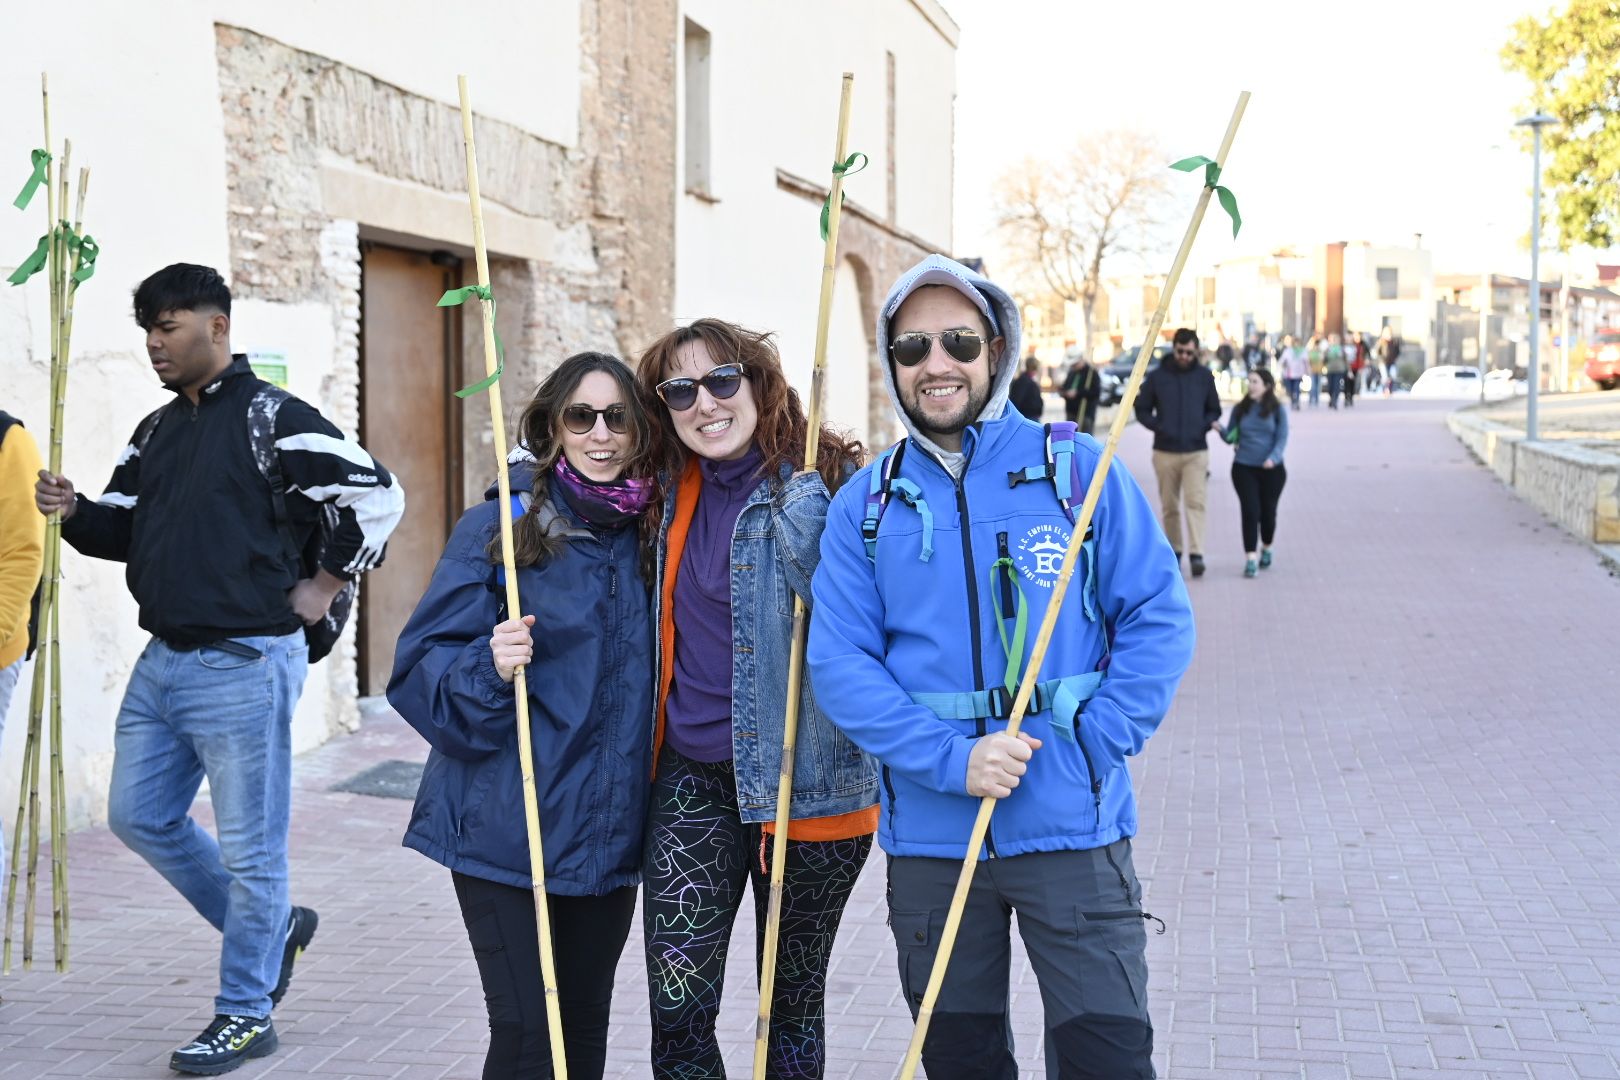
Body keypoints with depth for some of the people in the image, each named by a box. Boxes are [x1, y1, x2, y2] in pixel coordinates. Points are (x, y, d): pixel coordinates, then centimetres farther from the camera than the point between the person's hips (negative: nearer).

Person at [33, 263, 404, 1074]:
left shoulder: (273, 417, -10)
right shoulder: (156, 431, 13)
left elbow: (376, 494, -13)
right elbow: (122, 529, 17)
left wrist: (323, 586, -7)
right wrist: (73, 512, -4)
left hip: (245, 666, -8)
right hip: (162, 663, 9)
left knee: (246, 845, 1)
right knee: (139, 817, 15)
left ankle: (244, 1014, 16)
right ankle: (272, 927, 30)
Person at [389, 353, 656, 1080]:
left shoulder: (648, 536, 7)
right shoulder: (498, 526, -6)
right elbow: (423, 665, -9)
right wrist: (488, 669, -27)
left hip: (608, 829, 5)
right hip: (506, 827, -4)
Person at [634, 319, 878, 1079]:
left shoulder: (825, 488, -12)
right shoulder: (677, 493, 8)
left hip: (802, 780, -4)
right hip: (691, 779, 5)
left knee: (792, 1001, 13)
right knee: (676, 1010, -2)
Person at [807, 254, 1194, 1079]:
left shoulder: (1079, 471, -1)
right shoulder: (865, 505, 3)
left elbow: (1158, 619, -2)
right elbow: (840, 663, -3)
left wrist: (1093, 742, -14)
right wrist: (953, 758, -16)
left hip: (1072, 829, -2)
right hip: (929, 835, 2)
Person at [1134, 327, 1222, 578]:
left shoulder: (1204, 376, 4)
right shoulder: (1157, 376, 2)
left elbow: (1214, 410, 13)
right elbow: (1142, 409, 8)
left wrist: (1203, 426, -6)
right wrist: (1158, 426, -9)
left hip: (1196, 451, -1)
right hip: (1165, 452, 1)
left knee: (1195, 502, -13)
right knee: (1170, 506, 8)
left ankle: (1196, 553, -18)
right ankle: (1174, 551, 20)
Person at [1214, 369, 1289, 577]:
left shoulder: (1277, 411, -1)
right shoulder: (1240, 409, 4)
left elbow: (1282, 439, -5)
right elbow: (1231, 437, 7)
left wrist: (1273, 458, -22)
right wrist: (1221, 430, -15)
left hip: (1272, 469, 0)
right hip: (1244, 468, 0)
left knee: (1268, 511, 11)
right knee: (1250, 511, -8)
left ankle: (1266, 548, 36)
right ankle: (1250, 558, -8)